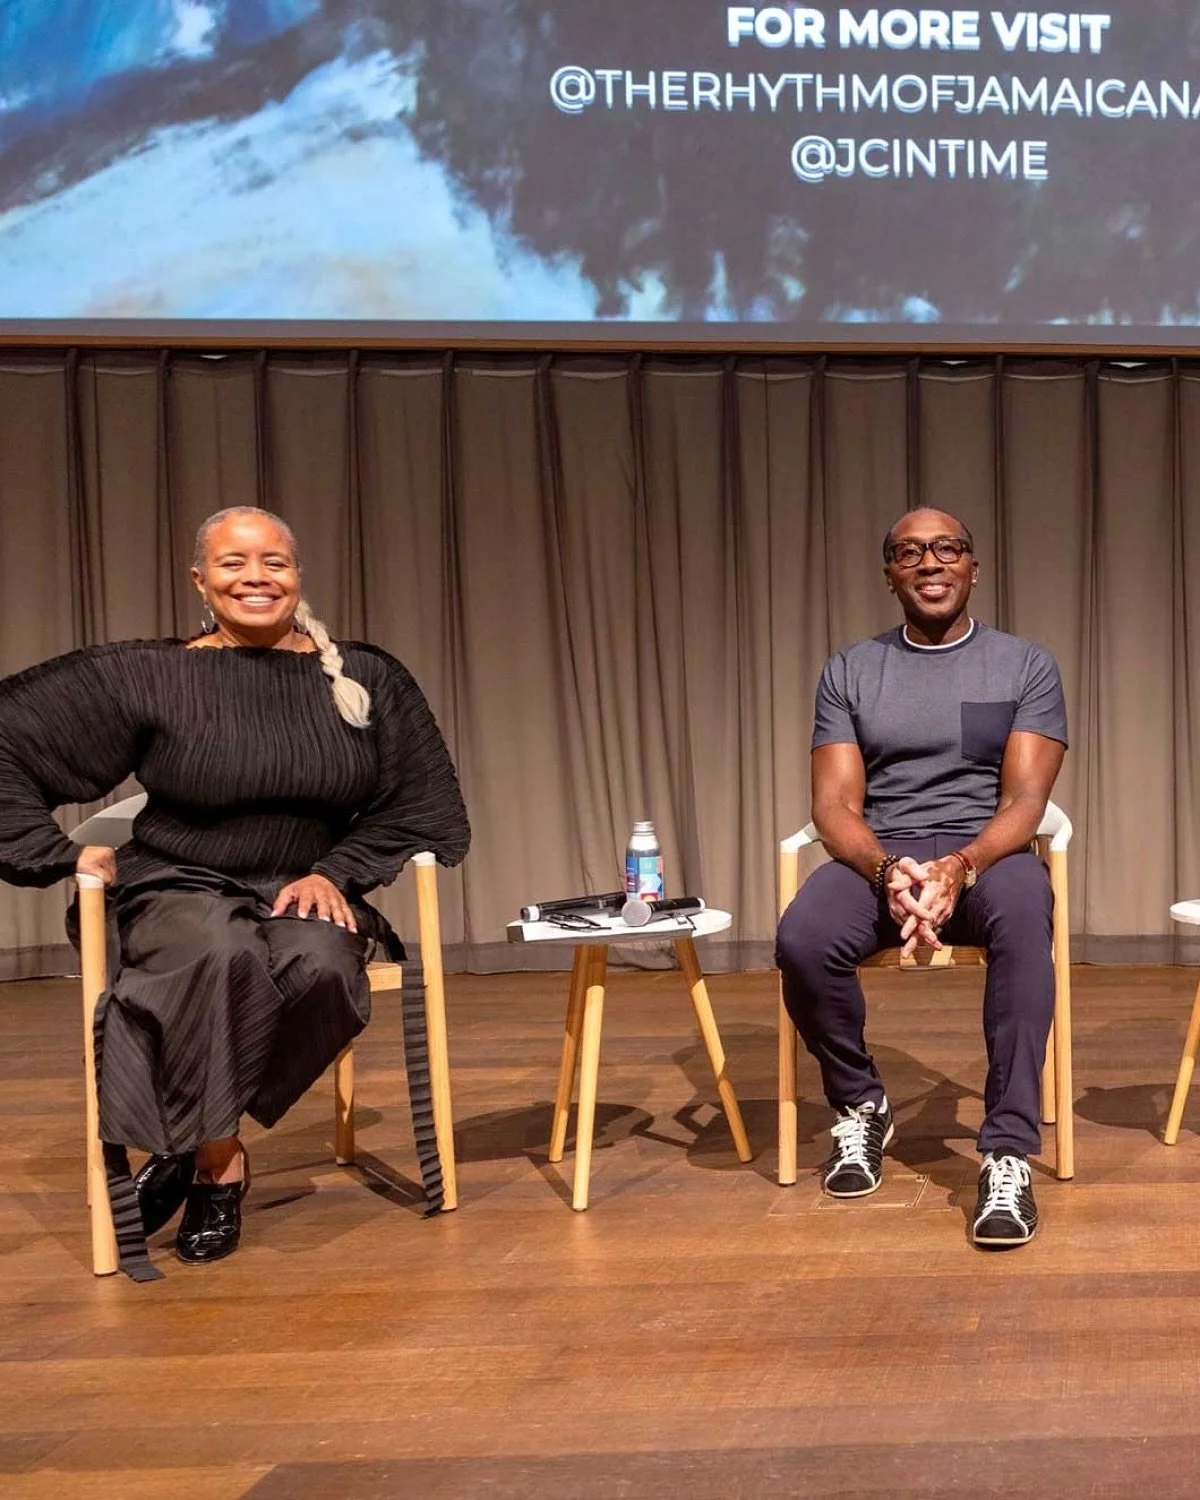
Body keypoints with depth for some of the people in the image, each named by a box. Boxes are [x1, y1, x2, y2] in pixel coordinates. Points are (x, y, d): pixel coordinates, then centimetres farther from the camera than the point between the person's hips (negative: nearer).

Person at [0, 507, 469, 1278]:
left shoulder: (369, 680, 4)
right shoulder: (144, 677, -3)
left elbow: (420, 803, 9)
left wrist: (336, 872, -5)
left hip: (307, 894, 2)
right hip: (181, 891, -2)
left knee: (324, 968, -34)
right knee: (223, 956, -37)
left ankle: (195, 1136, -12)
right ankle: (221, 1162, -15)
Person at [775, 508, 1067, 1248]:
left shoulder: (1028, 665, 4)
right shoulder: (849, 671, 8)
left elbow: (1024, 800, -5)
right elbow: (836, 807, 0)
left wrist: (959, 868, -26)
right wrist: (888, 871, -23)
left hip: (989, 850, -1)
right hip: (880, 854, 1)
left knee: (1025, 920, -38)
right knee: (802, 941, -31)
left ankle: (1009, 1153, -31)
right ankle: (862, 1105, -2)